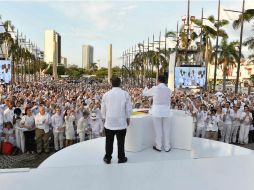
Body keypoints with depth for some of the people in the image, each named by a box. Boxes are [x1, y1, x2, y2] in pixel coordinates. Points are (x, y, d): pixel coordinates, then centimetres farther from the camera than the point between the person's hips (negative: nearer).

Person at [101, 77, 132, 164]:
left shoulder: (106, 94, -4)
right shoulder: (125, 94, -7)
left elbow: (103, 109, 3)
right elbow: (128, 108, -2)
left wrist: (104, 118, 16)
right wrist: (128, 118, 10)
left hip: (109, 122, 1)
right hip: (121, 122, -1)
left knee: (109, 141, 12)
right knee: (121, 141, 10)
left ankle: (107, 158, 22)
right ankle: (121, 158, 21)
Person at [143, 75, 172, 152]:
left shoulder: (155, 88, -8)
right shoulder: (168, 90, 3)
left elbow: (144, 93, 5)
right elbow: (168, 101, 11)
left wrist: (146, 87, 26)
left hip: (157, 111, -3)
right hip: (166, 111, 3)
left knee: (158, 129, 6)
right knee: (166, 129, 10)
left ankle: (158, 146, 17)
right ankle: (167, 147, 19)